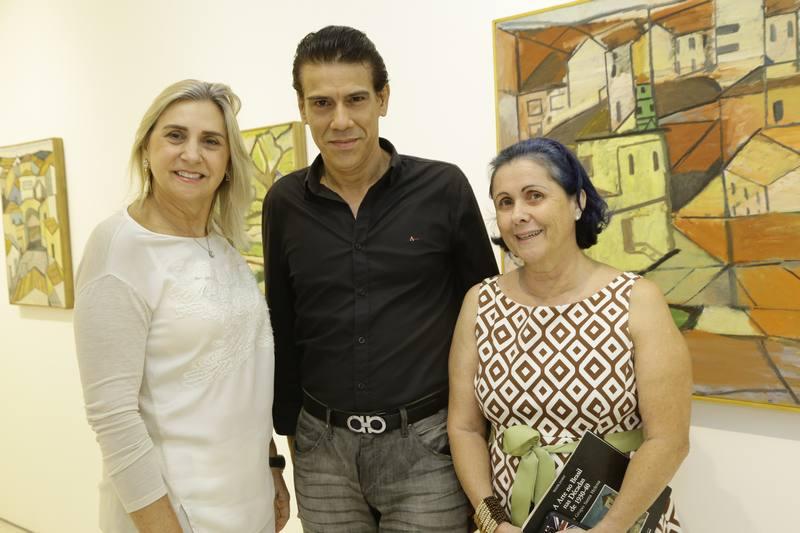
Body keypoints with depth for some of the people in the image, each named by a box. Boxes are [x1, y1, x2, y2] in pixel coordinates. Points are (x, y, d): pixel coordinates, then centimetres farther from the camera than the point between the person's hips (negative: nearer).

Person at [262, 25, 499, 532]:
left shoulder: (443, 188, -8)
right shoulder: (285, 203, 0)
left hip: (426, 442, -2)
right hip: (322, 447, 3)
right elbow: (283, 327, 8)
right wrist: (286, 427, 11)